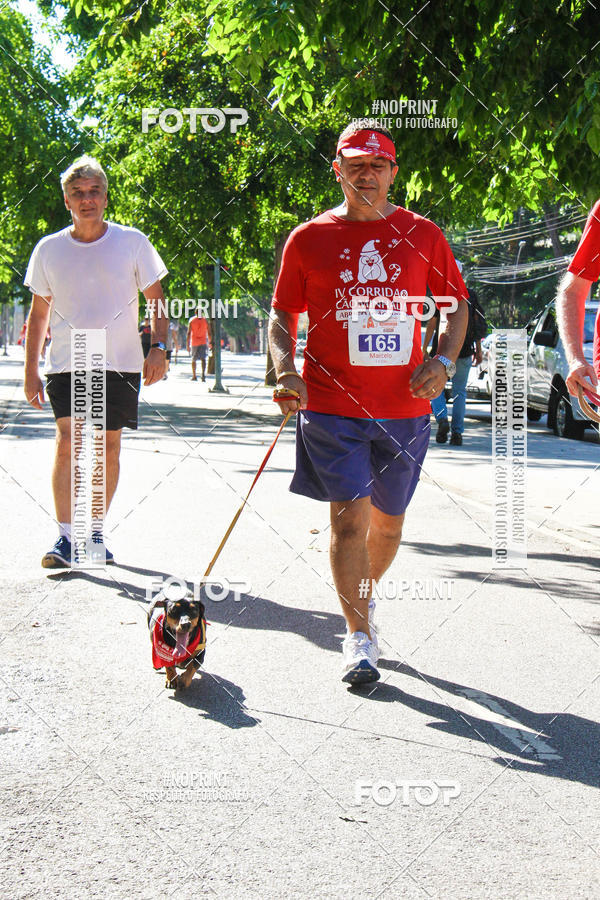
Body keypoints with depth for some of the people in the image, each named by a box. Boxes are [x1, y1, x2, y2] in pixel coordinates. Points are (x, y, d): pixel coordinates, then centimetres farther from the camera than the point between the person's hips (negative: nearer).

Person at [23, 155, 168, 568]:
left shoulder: (132, 242, 1)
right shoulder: (49, 249, 4)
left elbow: (156, 299, 7)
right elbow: (39, 313, 12)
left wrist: (158, 348, -6)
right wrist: (31, 370, 8)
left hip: (120, 364, 0)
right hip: (66, 364, 0)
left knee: (109, 450, 5)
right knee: (68, 443, -14)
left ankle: (95, 532, 20)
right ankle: (66, 537, -10)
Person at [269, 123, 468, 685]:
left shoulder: (422, 235, 7)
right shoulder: (309, 238, 3)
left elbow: (456, 306, 13)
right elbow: (282, 315, 8)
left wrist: (443, 362, -3)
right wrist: (285, 369, -10)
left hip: (405, 406, 2)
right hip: (333, 406, -2)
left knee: (388, 522, 14)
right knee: (349, 517, -11)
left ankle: (365, 596, 41)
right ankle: (358, 637, -2)